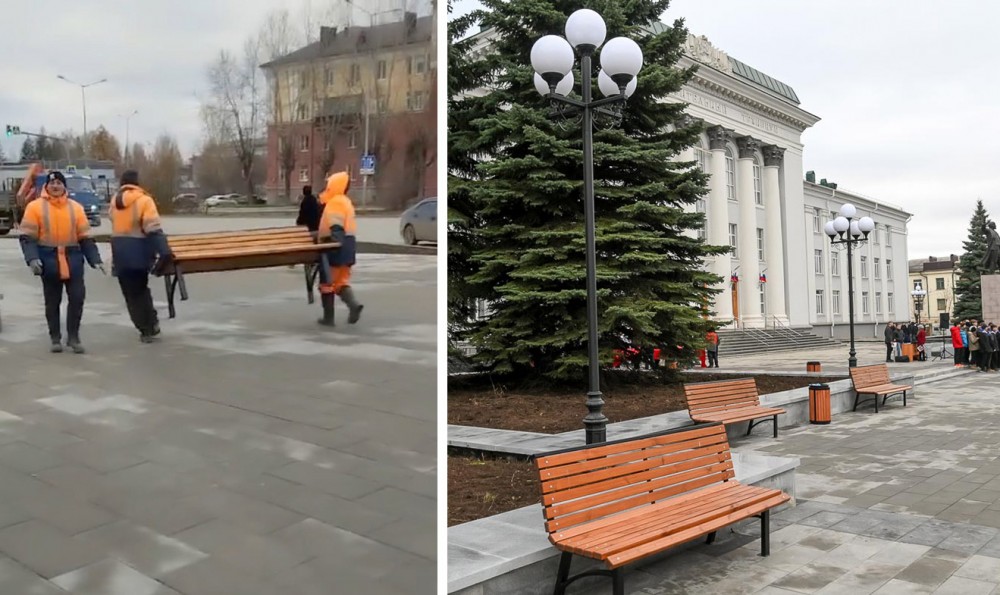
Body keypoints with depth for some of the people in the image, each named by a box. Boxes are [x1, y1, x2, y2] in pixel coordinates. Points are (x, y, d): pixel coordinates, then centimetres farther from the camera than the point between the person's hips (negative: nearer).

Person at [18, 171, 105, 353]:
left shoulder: (76, 207, 7)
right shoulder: (35, 207, -2)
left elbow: (85, 237, 9)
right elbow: (28, 237, -4)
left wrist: (95, 260, 2)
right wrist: (32, 258, -18)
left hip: (72, 257, 2)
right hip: (48, 258, -2)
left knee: (77, 297, -3)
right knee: (52, 301, 8)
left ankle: (73, 336, 10)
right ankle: (55, 338, 19)